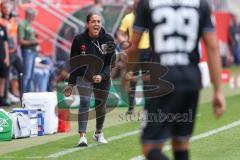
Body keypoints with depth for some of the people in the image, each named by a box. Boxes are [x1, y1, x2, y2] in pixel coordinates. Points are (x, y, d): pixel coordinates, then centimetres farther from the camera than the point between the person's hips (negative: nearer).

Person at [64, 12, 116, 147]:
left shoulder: (108, 40, -11)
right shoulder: (79, 40, -13)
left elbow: (111, 63, -9)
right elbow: (73, 63, -4)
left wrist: (102, 76, -24)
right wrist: (71, 83, -5)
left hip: (103, 79, 2)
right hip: (84, 77, -2)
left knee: (101, 106, 14)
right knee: (84, 103, -20)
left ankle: (99, 133, 38)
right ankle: (83, 137, -25)